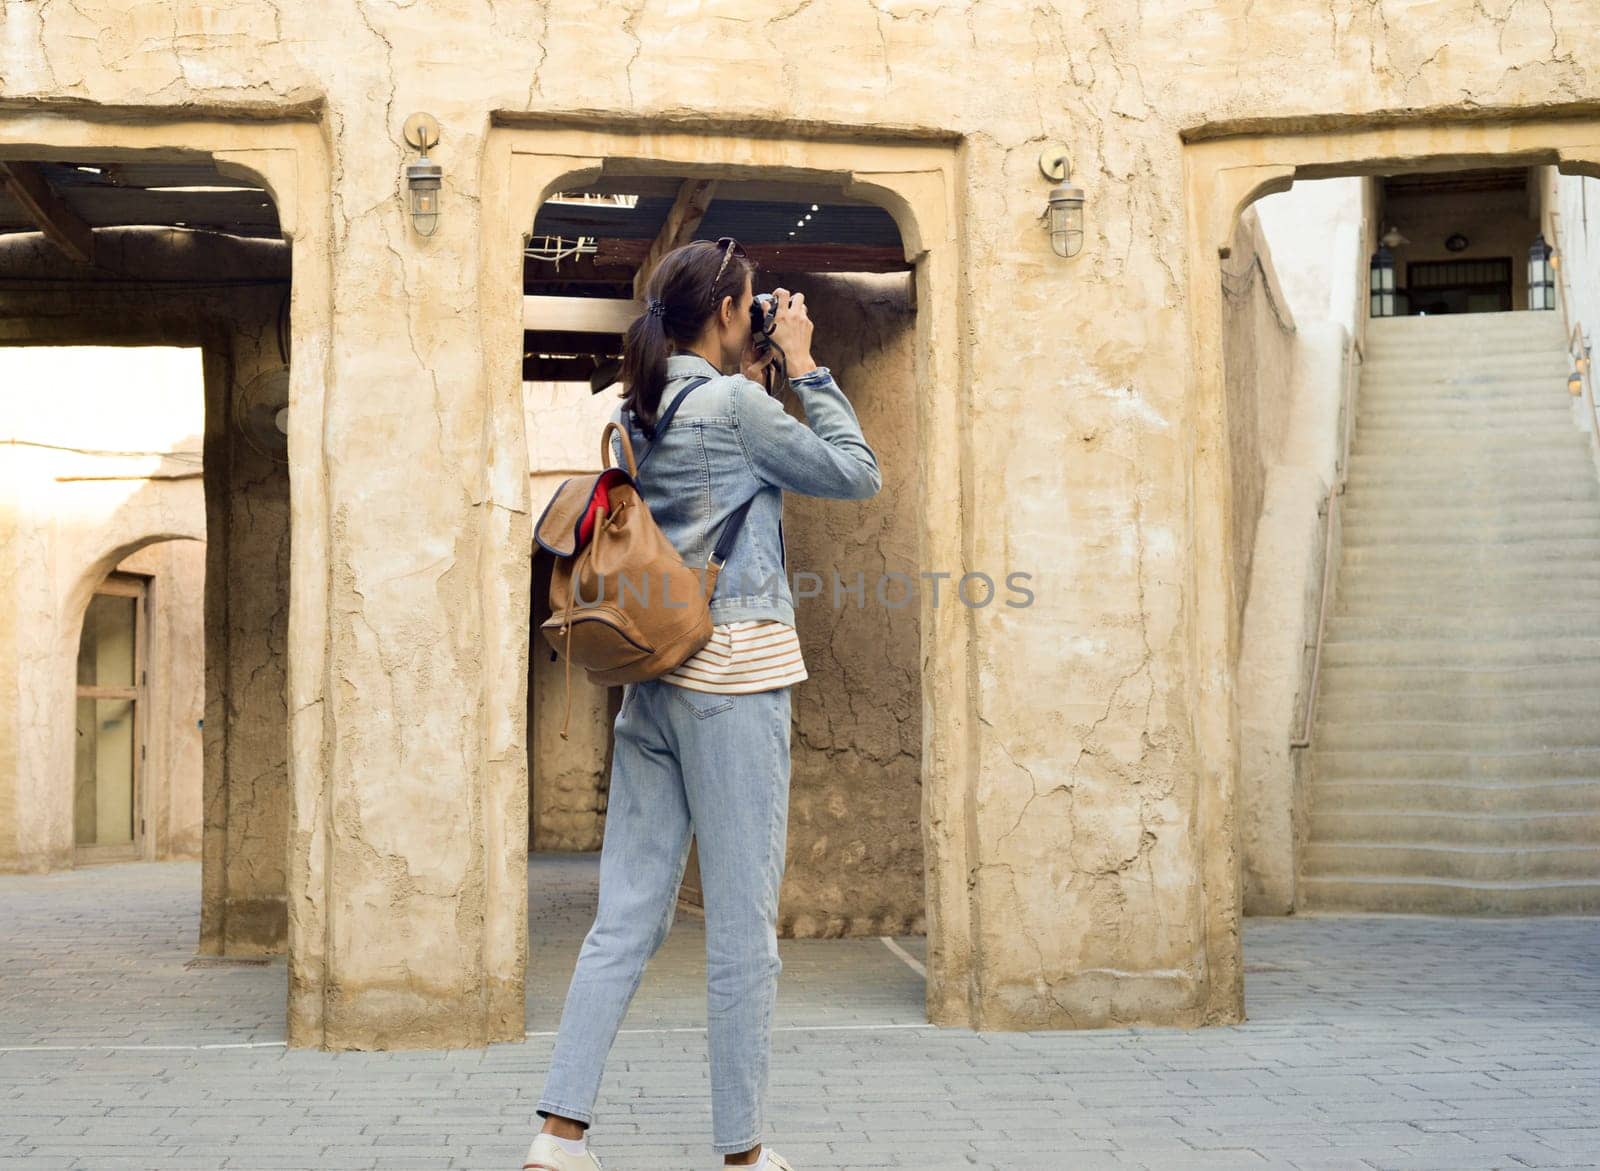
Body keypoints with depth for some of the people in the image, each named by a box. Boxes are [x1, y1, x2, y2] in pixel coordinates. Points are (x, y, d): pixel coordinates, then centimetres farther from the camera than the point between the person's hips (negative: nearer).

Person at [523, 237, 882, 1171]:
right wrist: (805, 368, 4)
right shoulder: (734, 404, -8)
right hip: (734, 673, -7)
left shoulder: (637, 416, 14)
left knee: (627, 915, 7)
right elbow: (858, 475, -1)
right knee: (744, 927, 0)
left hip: (655, 675, 8)